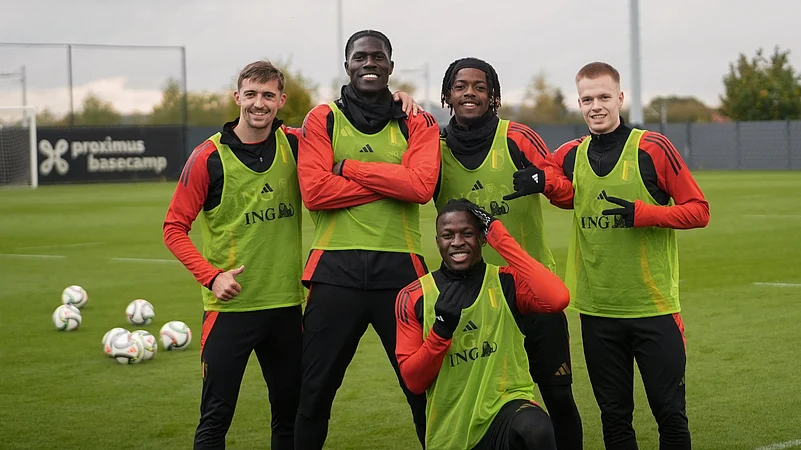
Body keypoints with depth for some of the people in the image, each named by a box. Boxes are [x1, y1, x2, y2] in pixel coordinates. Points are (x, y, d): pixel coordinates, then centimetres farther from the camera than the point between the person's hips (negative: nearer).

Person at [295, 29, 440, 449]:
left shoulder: (417, 124, 8)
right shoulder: (323, 119, 6)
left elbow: (421, 186, -11)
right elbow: (315, 191, -9)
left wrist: (349, 167, -10)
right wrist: (390, 181, -10)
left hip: (399, 268, 0)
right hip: (335, 269, 0)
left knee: (425, 388, 5)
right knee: (315, 391, 7)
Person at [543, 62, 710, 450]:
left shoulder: (653, 148, -6)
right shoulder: (569, 156, 5)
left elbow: (698, 210, -5)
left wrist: (642, 213, -19)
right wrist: (543, 180, -5)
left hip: (654, 307, -3)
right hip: (597, 311, 4)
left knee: (670, 414, 3)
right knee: (614, 417, 11)